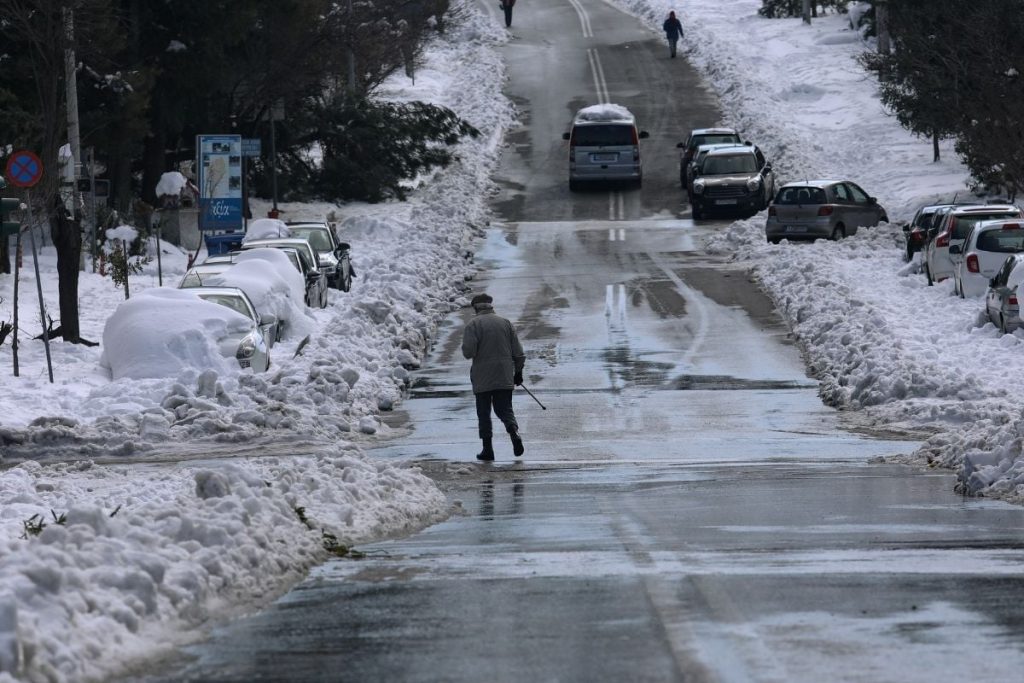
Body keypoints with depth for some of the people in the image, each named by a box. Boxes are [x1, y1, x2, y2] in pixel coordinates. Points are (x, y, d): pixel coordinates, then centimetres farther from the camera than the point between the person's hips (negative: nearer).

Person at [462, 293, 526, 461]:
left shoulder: (473, 325, -6)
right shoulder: (505, 323, 6)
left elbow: (468, 351, -16)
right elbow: (518, 352, 6)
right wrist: (518, 371, 17)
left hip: (482, 378, -3)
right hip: (505, 377, 3)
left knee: (484, 413, 6)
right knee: (504, 408, 9)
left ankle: (487, 448, 3)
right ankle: (514, 431, -19)